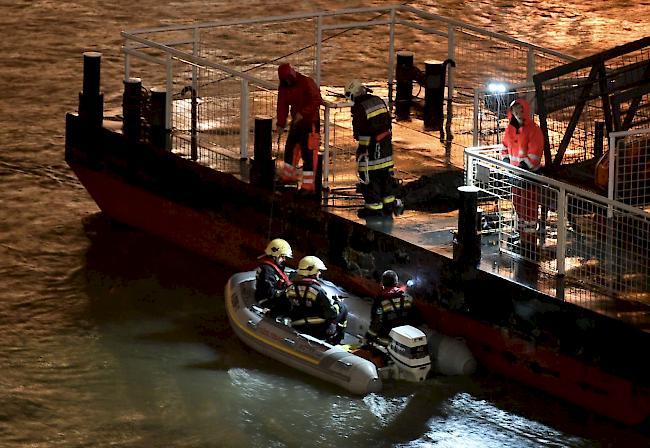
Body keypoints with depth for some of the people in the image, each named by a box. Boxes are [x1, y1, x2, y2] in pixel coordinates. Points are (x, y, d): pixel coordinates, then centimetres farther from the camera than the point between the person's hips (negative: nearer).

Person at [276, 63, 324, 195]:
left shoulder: (307, 83, -18)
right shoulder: (283, 88, 3)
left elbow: (317, 100, -22)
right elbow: (282, 106, 8)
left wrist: (303, 113, -28)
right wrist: (281, 124, 2)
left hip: (310, 122, -8)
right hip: (296, 122, 8)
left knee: (308, 153, -10)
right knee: (290, 148, 20)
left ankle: (308, 186, -8)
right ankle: (288, 177, 40)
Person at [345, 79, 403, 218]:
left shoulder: (359, 108, -18)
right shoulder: (378, 101, 5)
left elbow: (358, 131, -15)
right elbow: (388, 121, 12)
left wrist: (362, 148, -4)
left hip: (370, 146, -8)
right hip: (386, 144, 8)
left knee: (370, 175, 2)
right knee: (386, 172, 17)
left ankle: (374, 207, 6)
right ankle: (389, 202, 25)